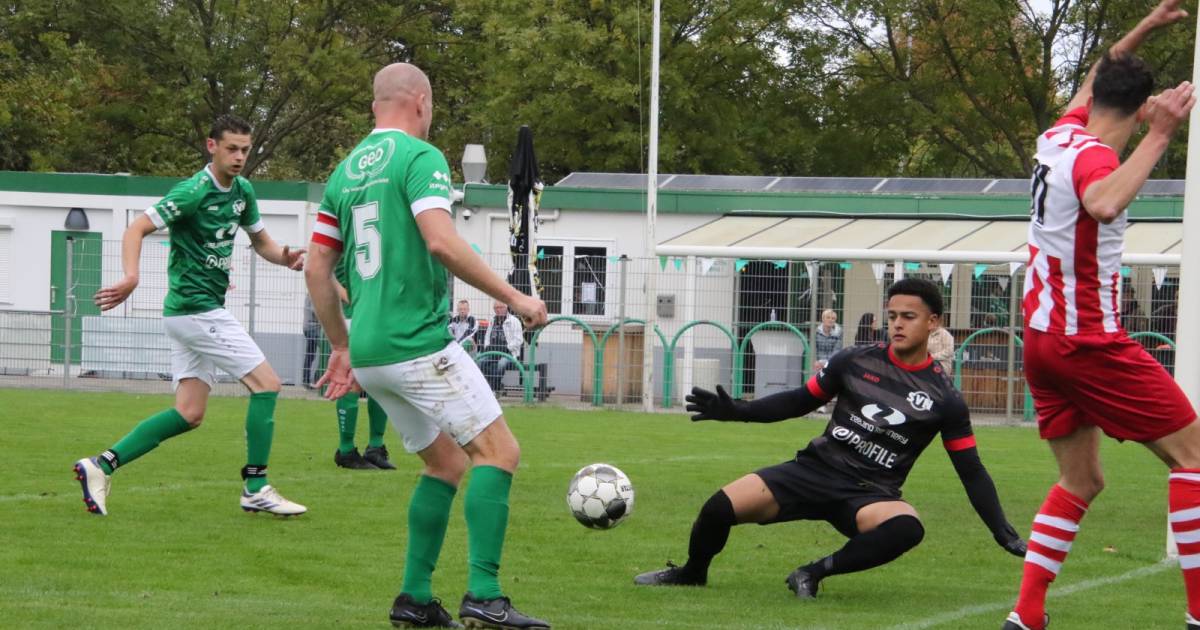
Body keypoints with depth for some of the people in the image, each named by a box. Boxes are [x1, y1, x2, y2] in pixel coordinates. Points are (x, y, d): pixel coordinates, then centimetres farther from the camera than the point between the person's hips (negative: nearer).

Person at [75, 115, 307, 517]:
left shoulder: (242, 191, 10)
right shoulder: (193, 192, -15)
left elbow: (261, 241, 22)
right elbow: (137, 229, -18)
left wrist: (284, 257, 0)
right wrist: (131, 277, -35)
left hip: (204, 309, 9)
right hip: (196, 308, -9)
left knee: (190, 413, 7)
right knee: (266, 383, -8)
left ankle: (102, 465, 6)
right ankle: (256, 490, -2)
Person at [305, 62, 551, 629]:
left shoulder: (345, 172, 16)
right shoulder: (420, 157, -7)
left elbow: (316, 270, 17)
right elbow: (441, 243, -21)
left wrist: (341, 347, 26)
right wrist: (514, 297, -14)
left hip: (369, 351, 8)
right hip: (419, 342, -8)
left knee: (446, 462, 18)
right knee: (498, 451, -6)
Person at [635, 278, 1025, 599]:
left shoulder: (944, 399, -2)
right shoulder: (856, 363, 3)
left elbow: (971, 472, 2)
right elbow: (800, 402, 12)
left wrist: (1003, 532, -6)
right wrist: (737, 411, 0)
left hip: (870, 495, -2)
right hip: (817, 469, 2)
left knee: (907, 528, -38)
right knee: (720, 508, -17)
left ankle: (814, 573, -22)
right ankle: (691, 573, 16)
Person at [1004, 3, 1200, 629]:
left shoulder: (1058, 138, 8)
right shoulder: (1093, 156, -17)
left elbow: (1093, 82, 30)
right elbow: (1104, 204, -42)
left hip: (1042, 337, 9)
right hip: (1090, 339, -9)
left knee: (1080, 482, 12)